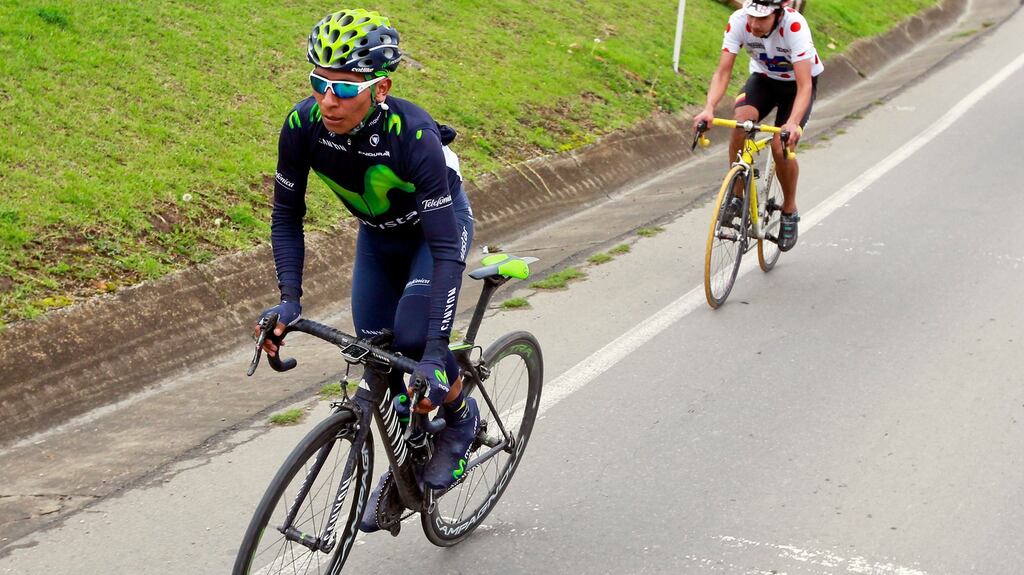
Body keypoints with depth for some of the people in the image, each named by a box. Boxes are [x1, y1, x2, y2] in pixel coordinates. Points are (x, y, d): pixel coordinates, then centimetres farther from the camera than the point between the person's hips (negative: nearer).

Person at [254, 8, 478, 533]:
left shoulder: (413, 136, -40)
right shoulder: (303, 125, -28)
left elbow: (446, 250, -40)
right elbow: (287, 215, -13)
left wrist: (435, 351, -45)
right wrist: (289, 299, -26)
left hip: (437, 226, -4)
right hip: (378, 234, 4)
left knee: (413, 337, -25)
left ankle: (461, 416, 7)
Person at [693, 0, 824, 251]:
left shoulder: (794, 26, -36)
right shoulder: (738, 21, -27)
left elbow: (805, 86, -39)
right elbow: (722, 72, -26)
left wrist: (793, 124, -55)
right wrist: (709, 108, -43)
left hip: (797, 82, -3)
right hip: (763, 78, 3)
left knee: (781, 145, -21)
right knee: (740, 121, -27)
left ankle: (790, 212, 5)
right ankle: (737, 195, -9)